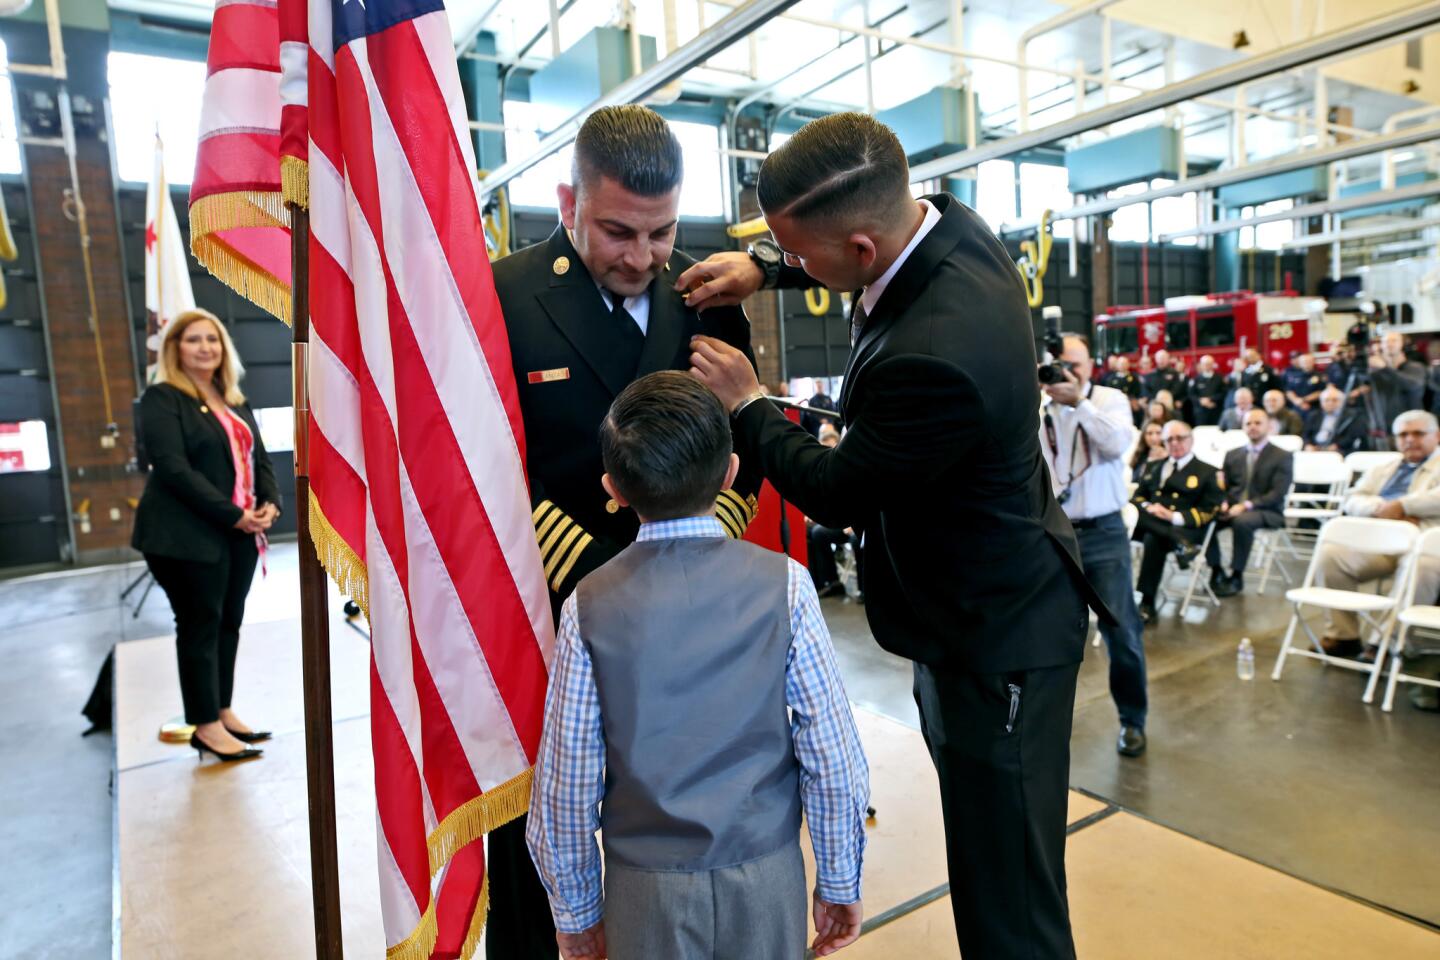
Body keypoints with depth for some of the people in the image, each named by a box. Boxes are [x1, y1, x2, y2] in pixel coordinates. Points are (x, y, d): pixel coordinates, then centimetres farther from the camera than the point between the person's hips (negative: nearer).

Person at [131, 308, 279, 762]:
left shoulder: (236, 402, 16)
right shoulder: (162, 398, -6)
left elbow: (259, 458, 15)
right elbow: (173, 469, -16)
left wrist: (270, 503, -4)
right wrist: (233, 515, -19)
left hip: (241, 532, 7)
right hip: (189, 534, -7)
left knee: (229, 622, 12)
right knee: (200, 625, 1)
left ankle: (223, 712, 24)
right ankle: (205, 725, 11)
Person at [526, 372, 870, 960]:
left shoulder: (589, 606, -14)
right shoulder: (784, 585, -15)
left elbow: (567, 782, -8)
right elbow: (832, 758, -11)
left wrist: (575, 909, 8)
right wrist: (840, 883, 4)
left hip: (646, 888, 0)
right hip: (766, 878, 0)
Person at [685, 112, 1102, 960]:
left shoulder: (936, 353, -35)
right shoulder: (953, 223, -7)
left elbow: (836, 492, -19)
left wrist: (746, 405, -6)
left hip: (995, 643, -9)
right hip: (986, 608, 10)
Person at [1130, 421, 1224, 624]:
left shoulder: (1208, 473, 13)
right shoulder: (1153, 468, 28)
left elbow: (1209, 512, 2)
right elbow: (1137, 497, 19)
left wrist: (1175, 517, -15)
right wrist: (1147, 508, -6)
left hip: (1184, 528, -4)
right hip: (1151, 523, 4)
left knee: (1153, 539, -38)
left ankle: (1147, 604, -36)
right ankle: (1177, 543, -47)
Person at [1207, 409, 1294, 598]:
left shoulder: (1283, 457, 3)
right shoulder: (1232, 455, 18)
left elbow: (1278, 494, -8)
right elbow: (1223, 486, 14)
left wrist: (1246, 505, -21)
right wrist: (1224, 503, -9)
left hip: (1266, 511, -4)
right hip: (1232, 508, 5)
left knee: (1242, 521, -38)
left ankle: (1236, 576, -23)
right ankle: (1216, 570, -10)